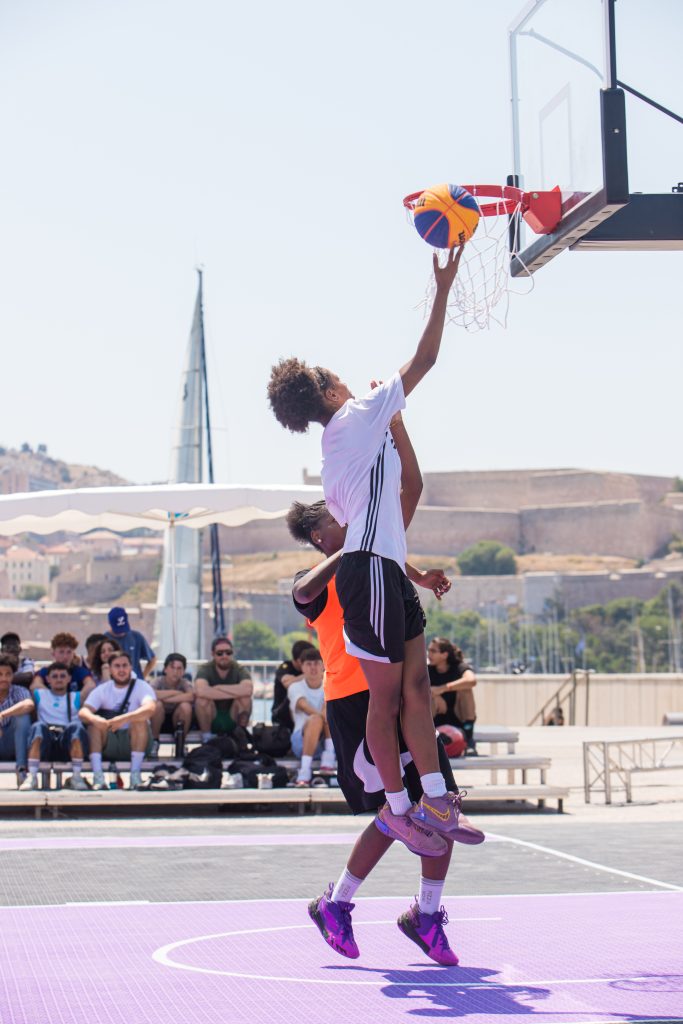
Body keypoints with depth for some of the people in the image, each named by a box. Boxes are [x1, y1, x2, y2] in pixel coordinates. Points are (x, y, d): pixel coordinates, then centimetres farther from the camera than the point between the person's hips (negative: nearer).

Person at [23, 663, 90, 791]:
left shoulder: (76, 697, 24)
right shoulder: (40, 695, 23)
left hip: (70, 745, 0)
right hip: (44, 745, 0)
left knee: (77, 726, -31)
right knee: (38, 727, -31)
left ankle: (77, 776, -31)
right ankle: (32, 777, -38)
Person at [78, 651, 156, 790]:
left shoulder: (142, 686, -4)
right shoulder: (102, 690, 4)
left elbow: (150, 709, -25)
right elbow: (83, 712, -11)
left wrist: (124, 719, -41)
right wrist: (94, 719, -36)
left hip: (135, 741, -2)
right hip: (108, 745, 2)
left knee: (140, 720, -29)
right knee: (96, 722, -24)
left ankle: (135, 774, -33)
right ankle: (97, 775, -33)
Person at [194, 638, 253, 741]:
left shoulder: (240, 669, -11)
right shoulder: (205, 669, -14)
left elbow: (248, 690, -34)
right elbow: (200, 691, -37)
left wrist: (218, 688, -28)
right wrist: (235, 692, -31)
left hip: (233, 720, 1)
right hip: (209, 720, -1)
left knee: (245, 698, -27)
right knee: (202, 698, -30)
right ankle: (206, 736, -11)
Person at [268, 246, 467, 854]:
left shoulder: (334, 454, 21)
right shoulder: (360, 416, -4)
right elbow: (425, 359, -4)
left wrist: (410, 569, 30)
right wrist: (443, 289, 3)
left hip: (384, 571, 10)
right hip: (371, 571, -10)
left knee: (415, 686, 7)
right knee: (388, 695, -3)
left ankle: (435, 801, 8)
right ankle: (399, 808, 3)